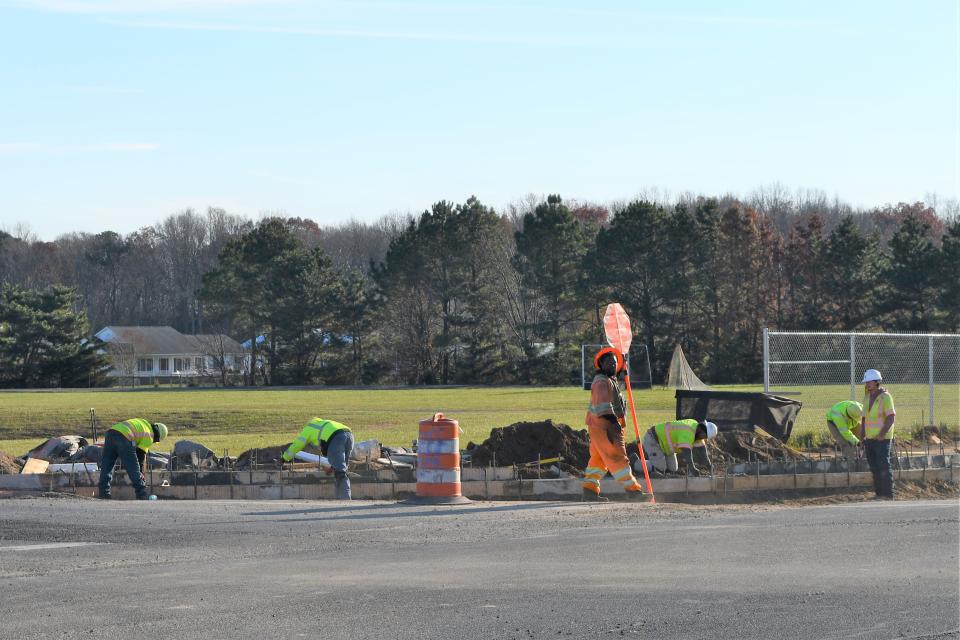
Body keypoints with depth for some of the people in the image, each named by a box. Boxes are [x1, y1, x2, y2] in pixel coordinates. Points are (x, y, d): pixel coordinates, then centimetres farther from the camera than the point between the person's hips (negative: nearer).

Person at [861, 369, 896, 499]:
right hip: (870, 438, 7)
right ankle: (879, 493, 15)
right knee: (874, 467, 8)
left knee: (884, 466, -8)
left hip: (882, 438, -7)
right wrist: (863, 437, 11)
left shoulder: (885, 397, -12)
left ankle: (888, 495, -5)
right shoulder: (867, 397, 11)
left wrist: (881, 435, -23)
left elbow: (891, 417, -17)